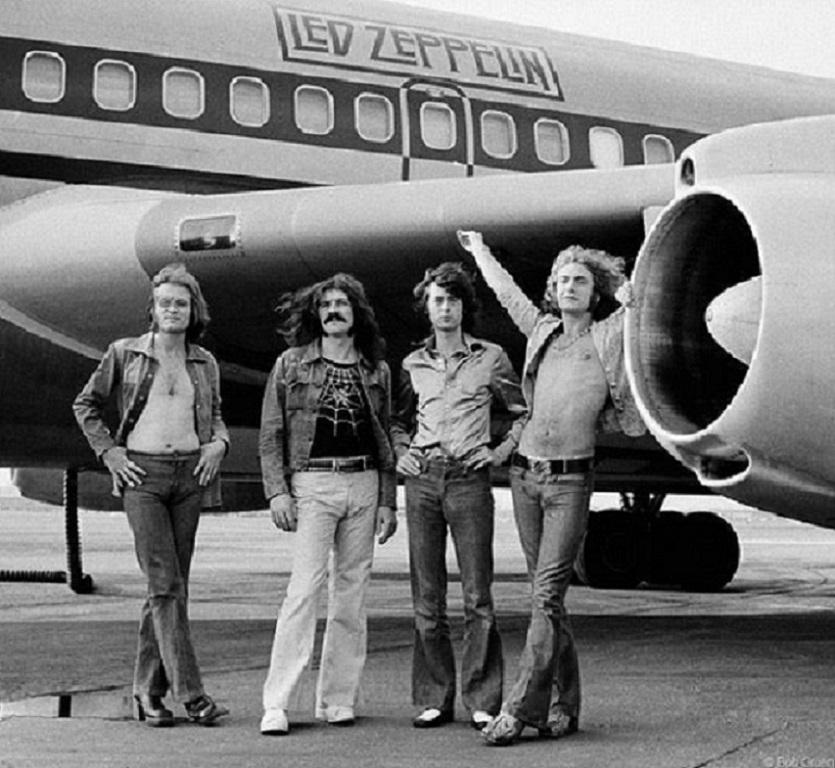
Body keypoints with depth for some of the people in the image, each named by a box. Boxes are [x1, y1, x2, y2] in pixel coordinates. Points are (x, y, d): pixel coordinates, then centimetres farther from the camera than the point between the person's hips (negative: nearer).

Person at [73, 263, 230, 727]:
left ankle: (149, 689, 15)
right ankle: (190, 693, -14)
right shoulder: (124, 354, 3)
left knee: (173, 584, 5)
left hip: (190, 475, 4)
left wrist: (218, 443, 3)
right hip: (143, 475, -4)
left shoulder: (204, 363, 12)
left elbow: (215, 415, 24)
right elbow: (86, 405, 11)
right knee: (165, 584, -11)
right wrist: (109, 452, 1)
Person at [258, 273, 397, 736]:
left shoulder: (377, 371, 12)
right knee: (305, 586, -13)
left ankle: (337, 699, 12)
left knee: (352, 592, 4)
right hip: (312, 483, -3)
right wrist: (277, 491, -7)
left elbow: (386, 441, 15)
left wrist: (388, 502, 9)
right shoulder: (291, 364, 4)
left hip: (364, 485, 4)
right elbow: (270, 434, 3)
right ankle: (276, 704, -11)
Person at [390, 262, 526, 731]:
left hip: (470, 480, -3)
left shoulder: (490, 358, 6)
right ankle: (434, 699, 9)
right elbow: (400, 420, 27)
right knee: (427, 596, 3)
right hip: (423, 479, 3)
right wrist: (402, 452, 9)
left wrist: (501, 451, 1)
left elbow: (524, 413, 13)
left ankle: (483, 701, 0)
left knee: (478, 595, -5)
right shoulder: (414, 365, 14)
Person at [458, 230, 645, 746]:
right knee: (547, 595, 7)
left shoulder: (610, 336, 0)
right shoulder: (542, 329, 12)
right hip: (526, 473, 5)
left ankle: (520, 710, -10)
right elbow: (508, 292, 29)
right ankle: (564, 705, 15)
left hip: (571, 479, -5)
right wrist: (480, 250, 40)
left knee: (547, 595, -10)